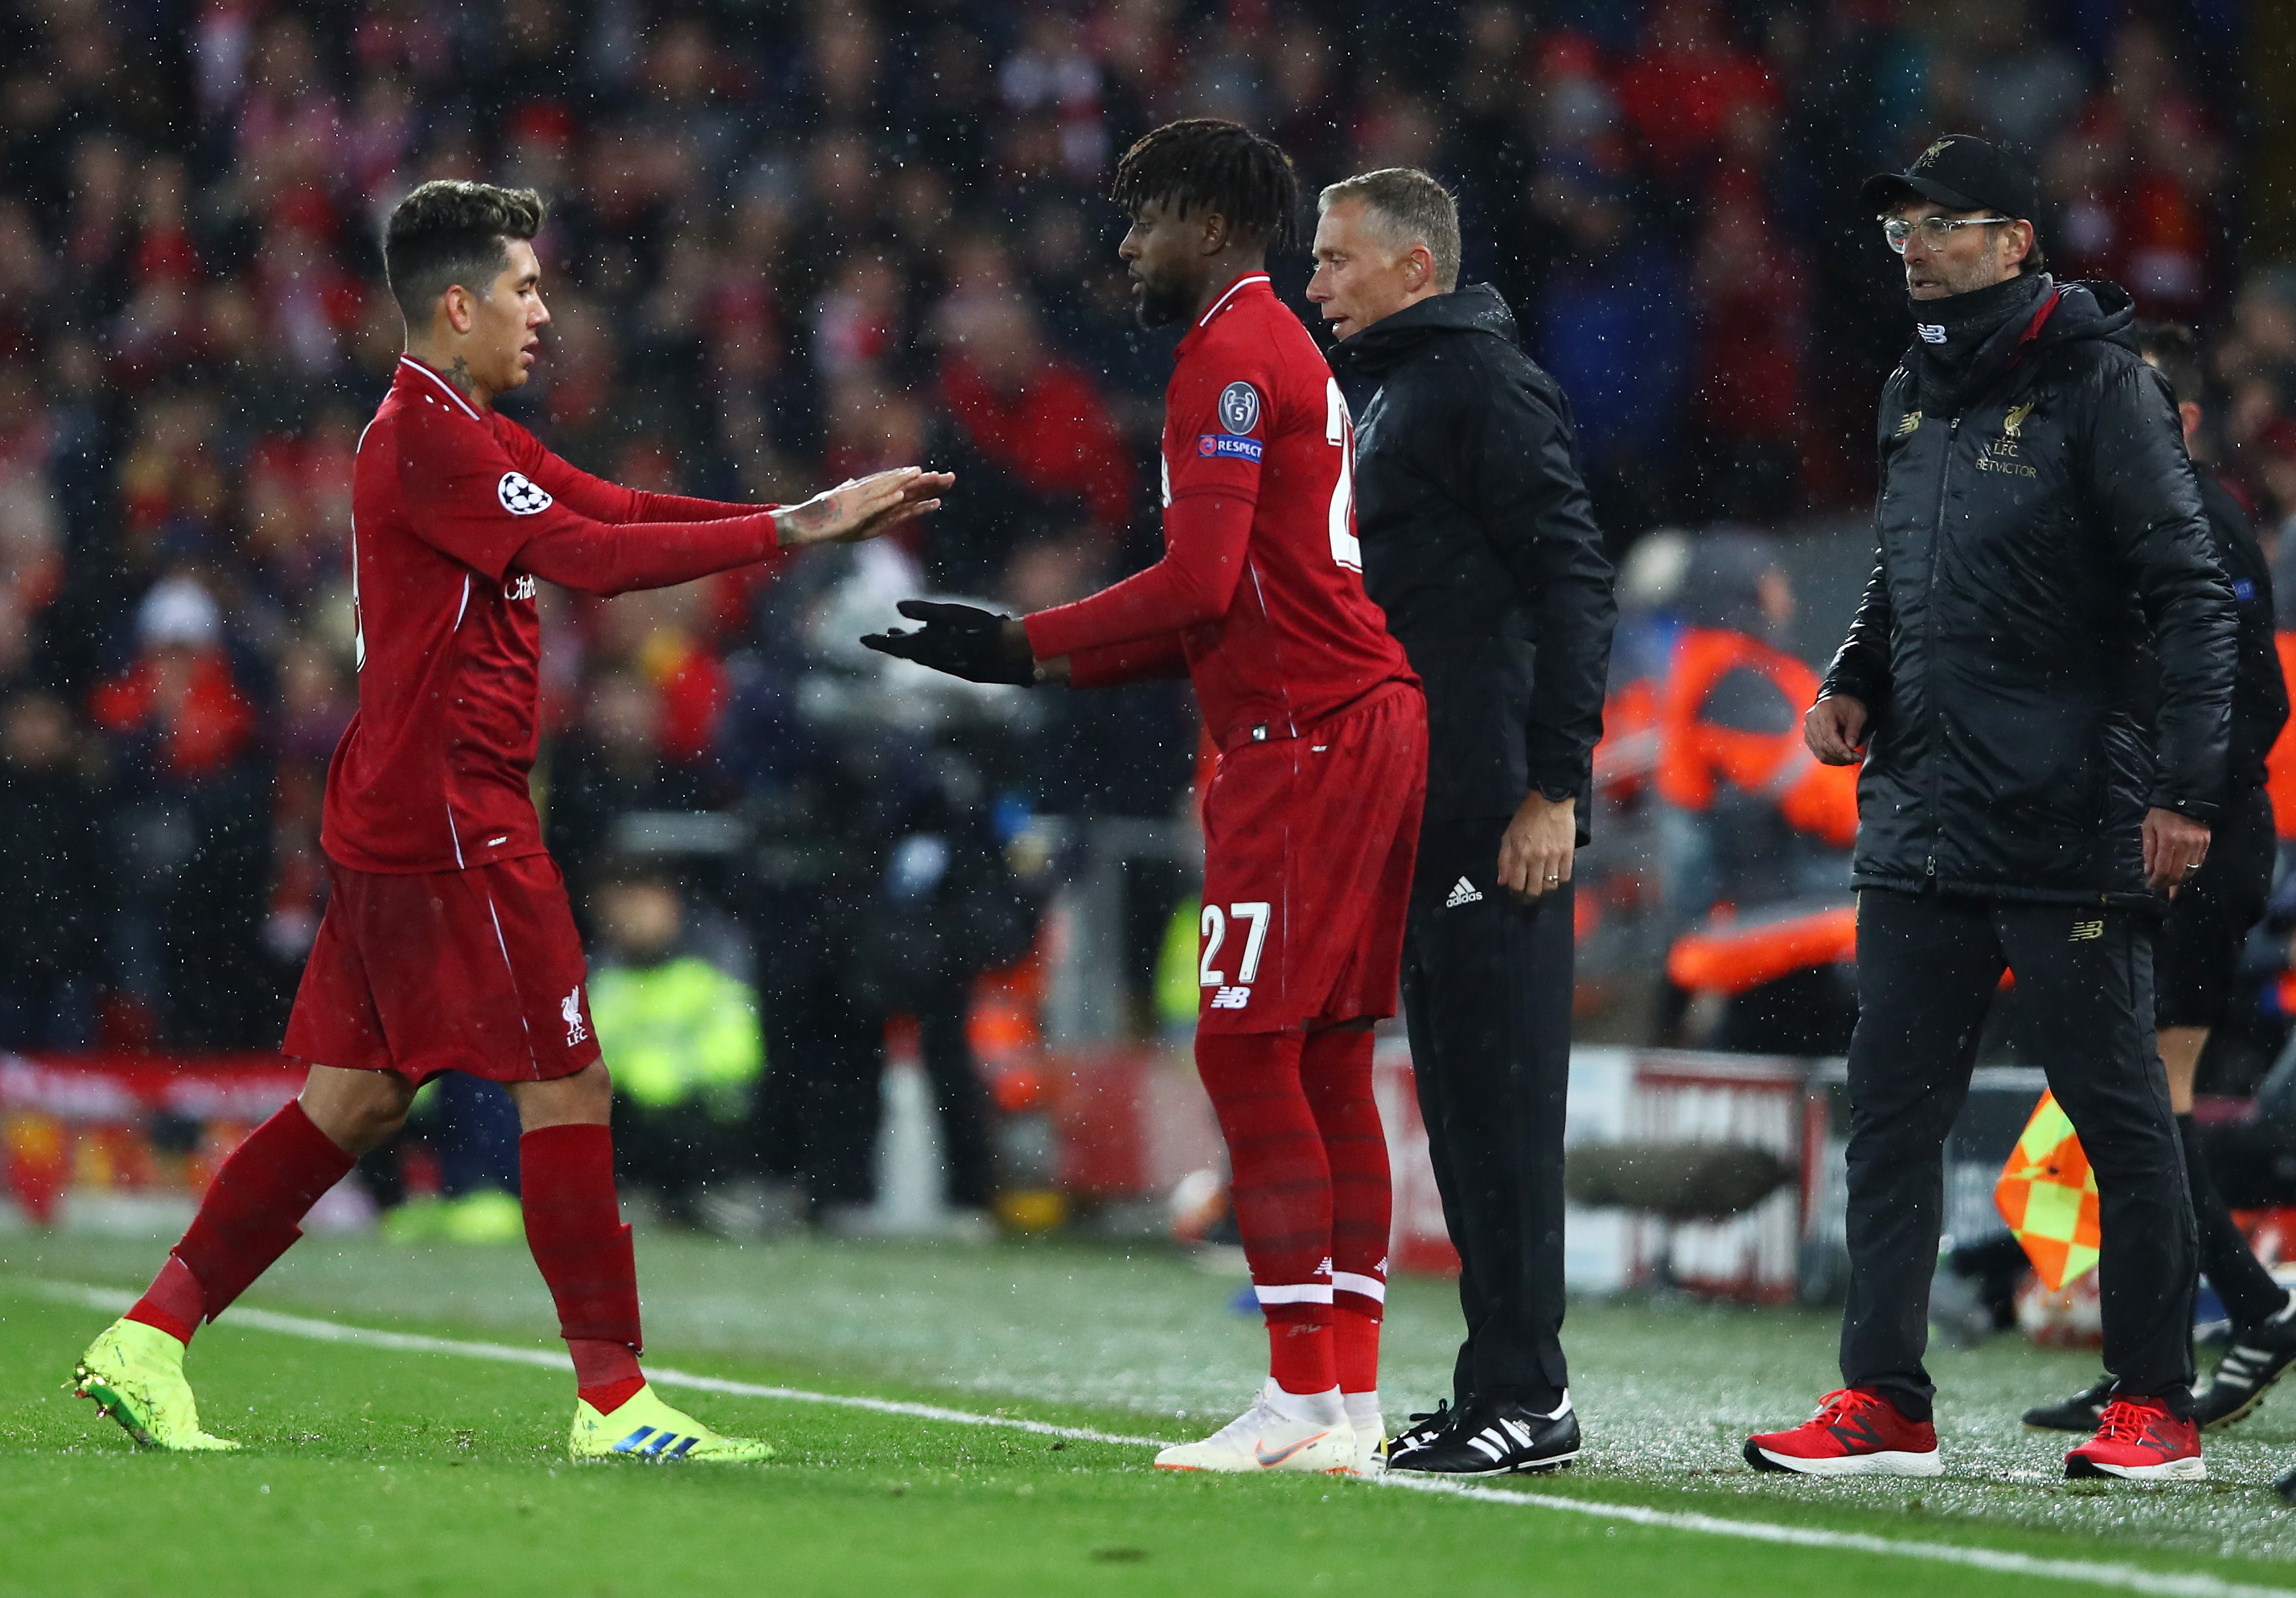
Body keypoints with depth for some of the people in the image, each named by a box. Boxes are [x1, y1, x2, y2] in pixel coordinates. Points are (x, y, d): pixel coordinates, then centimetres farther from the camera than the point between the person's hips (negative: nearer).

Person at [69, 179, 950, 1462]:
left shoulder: (466, 434, 19)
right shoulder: (427, 438, -14)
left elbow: (617, 509, 13)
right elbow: (588, 557, -22)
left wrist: (813, 513, 2)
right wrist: (792, 531, -20)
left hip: (401, 817, 10)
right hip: (450, 819, -10)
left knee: (357, 1100, 10)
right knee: (567, 1084, -6)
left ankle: (149, 1342, 9)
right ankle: (613, 1399, -4)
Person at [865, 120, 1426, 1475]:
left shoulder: (1232, 358, -10)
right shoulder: (1290, 355, 22)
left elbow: (1201, 585, -19)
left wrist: (1022, 644, -11)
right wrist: (1034, 661, 18)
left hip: (1305, 739, -10)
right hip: (1368, 717, 10)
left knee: (1247, 1051, -9)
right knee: (1327, 1061, 8)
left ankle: (1305, 1398, -11)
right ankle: (1351, 1393, 7)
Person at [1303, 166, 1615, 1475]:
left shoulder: (1490, 387, -10)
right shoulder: (1397, 393, 21)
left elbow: (1572, 582, -17)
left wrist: (1552, 787, -21)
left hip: (1499, 815, -10)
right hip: (1426, 813, 10)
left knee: (1502, 1096, -9)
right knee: (1461, 1099, 11)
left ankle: (1526, 1394, -7)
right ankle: (1502, 1383, 15)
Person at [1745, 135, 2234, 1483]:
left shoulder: (2099, 387, -7)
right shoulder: (1914, 397, 16)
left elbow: (2190, 596, -10)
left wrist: (2185, 788, -17)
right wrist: (1855, 683, 9)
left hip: (2072, 828, -7)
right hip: (1922, 819, 7)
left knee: (2121, 1117, -1)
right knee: (1893, 1114, 4)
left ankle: (2157, 1409, 5)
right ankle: (1884, 1405, 7)